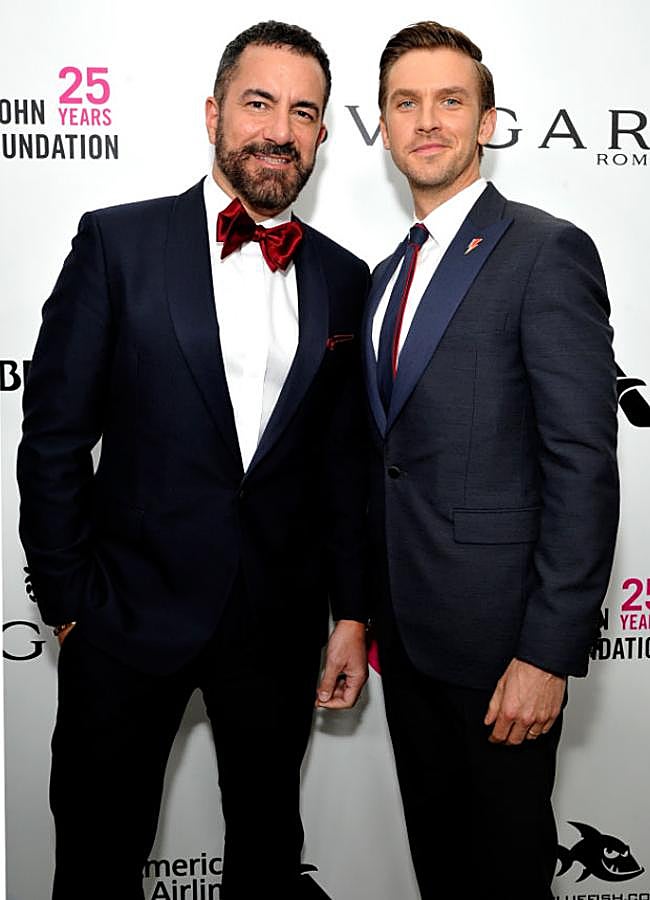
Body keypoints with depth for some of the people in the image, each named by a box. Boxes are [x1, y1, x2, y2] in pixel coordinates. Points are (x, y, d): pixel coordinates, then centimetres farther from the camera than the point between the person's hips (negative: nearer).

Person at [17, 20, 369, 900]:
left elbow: (345, 463, 7)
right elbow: (52, 436, -6)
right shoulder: (119, 242, -6)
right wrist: (68, 605, -6)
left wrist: (352, 613, 6)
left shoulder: (344, 280, 4)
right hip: (131, 613, -2)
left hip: (280, 623, 3)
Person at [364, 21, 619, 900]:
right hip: (408, 628, 7)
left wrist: (548, 653, -20)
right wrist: (375, 612, 13)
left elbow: (585, 464, -18)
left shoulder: (546, 251, -12)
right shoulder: (389, 274, 13)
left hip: (496, 632, -7)